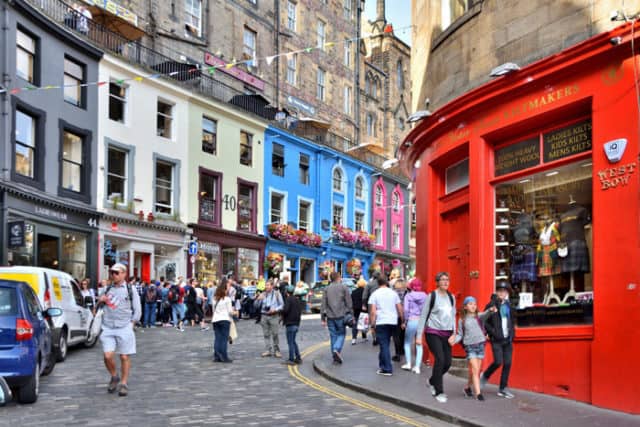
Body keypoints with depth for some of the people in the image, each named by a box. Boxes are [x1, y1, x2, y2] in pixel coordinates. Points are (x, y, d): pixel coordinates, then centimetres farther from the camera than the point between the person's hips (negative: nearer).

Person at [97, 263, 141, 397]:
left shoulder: (130, 290, 3)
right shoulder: (108, 289, 14)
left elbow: (137, 310, 4)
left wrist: (131, 324, -5)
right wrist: (100, 300, 3)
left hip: (124, 328, -3)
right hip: (108, 328, 3)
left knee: (124, 357, 1)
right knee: (108, 356, -7)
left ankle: (124, 383, 13)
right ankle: (114, 377, 18)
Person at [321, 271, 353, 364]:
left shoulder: (327, 289, 8)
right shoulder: (344, 288, -1)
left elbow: (323, 305, 6)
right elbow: (349, 303, -3)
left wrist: (323, 318, 9)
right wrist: (351, 315, 3)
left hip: (330, 317, 3)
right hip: (341, 316, -3)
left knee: (333, 336, 9)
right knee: (341, 334, 8)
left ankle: (335, 357, 9)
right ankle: (336, 349, -16)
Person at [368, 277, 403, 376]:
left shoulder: (375, 294, -2)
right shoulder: (393, 293, 8)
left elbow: (373, 311, -9)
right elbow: (400, 309, 7)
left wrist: (372, 323, -5)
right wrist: (402, 321, 15)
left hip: (381, 322, -4)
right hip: (393, 321, 4)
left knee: (384, 345, -2)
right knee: (385, 344, 17)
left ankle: (387, 369, -5)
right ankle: (382, 365, 25)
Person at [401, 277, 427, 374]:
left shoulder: (408, 296, -3)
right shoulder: (425, 296, 3)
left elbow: (406, 309, -9)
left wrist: (405, 321, 2)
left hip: (412, 321, -2)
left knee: (407, 342, 16)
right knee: (419, 344, 10)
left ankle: (408, 363, 16)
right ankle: (417, 366, 6)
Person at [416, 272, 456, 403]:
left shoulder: (451, 298, 12)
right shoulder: (432, 296, -3)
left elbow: (453, 316, 15)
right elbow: (423, 316, -2)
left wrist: (453, 334, 2)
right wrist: (419, 336, -5)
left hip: (446, 334, 5)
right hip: (433, 333, -5)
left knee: (447, 362, 2)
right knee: (440, 359, -16)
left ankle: (432, 381, 30)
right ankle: (438, 392, -6)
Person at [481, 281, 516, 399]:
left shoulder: (508, 305, 12)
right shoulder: (491, 305, -5)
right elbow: (484, 322, -6)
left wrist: (512, 333, 9)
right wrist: (493, 332, -13)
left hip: (507, 340, 5)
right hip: (496, 340, -5)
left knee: (507, 363, 1)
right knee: (498, 362, -15)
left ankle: (503, 389, 10)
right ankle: (485, 376, 14)